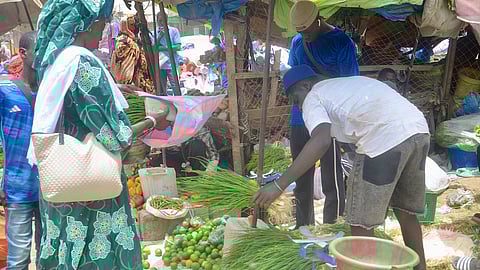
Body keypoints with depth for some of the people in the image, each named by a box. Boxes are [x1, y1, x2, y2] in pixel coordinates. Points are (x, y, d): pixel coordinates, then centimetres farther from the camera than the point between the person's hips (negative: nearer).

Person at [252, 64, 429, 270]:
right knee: (406, 211, 24)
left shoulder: (313, 98, 8)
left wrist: (279, 185, -14)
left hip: (387, 138, -8)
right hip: (419, 129, 9)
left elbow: (322, 141, -13)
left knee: (361, 222, 6)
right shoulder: (353, 81, 32)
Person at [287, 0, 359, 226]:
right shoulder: (297, 42, 10)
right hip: (300, 120, 6)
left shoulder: (341, 42, -7)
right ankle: (303, 227, 27)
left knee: (331, 180, 0)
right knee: (301, 178, 14)